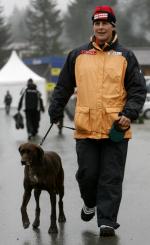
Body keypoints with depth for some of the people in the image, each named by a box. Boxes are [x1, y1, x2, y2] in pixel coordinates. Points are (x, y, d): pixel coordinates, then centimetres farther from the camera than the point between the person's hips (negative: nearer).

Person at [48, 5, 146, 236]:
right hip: (85, 128, 2)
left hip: (116, 129, -1)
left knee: (111, 178, -2)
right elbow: (63, 88, 18)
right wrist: (55, 113, 14)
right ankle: (90, 202, 34)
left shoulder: (125, 56, 6)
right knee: (87, 173, 5)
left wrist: (129, 114, -10)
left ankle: (107, 221, 2)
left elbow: (138, 90, 4)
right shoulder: (77, 55, 11)